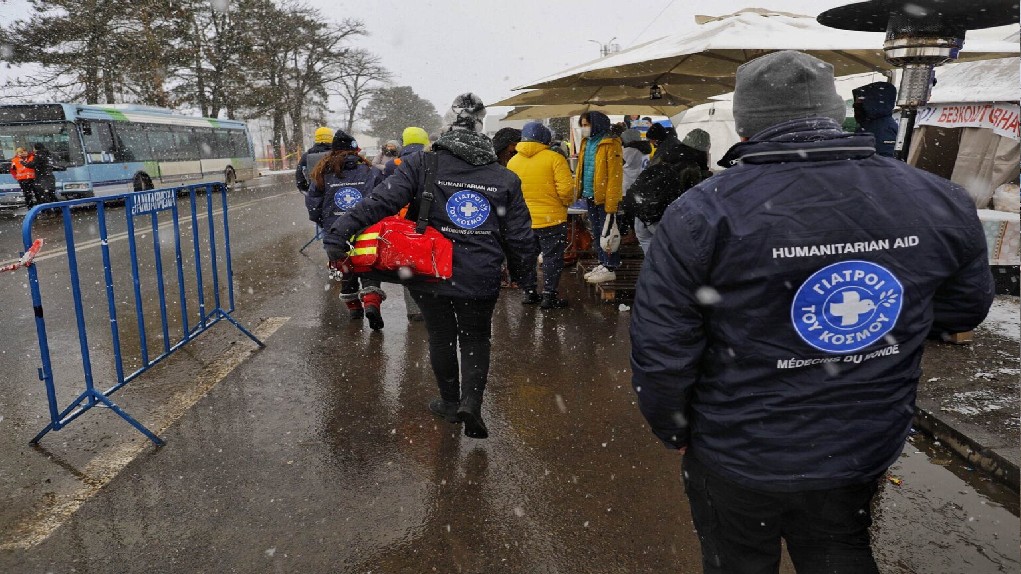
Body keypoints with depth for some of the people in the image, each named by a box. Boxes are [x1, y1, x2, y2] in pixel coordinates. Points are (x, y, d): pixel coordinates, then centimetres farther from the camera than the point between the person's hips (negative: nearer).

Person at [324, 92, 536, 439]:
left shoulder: (421, 165, -8)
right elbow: (520, 236, 2)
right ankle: (471, 403, 0)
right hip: (481, 280, 1)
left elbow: (381, 201, -20)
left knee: (441, 337, 19)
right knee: (476, 339, 18)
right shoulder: (505, 178, -1)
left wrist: (341, 231, -19)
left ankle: (450, 402, 35)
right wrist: (523, 269, 19)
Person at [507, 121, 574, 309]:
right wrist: (566, 202, 3)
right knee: (552, 257, 6)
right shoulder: (554, 158, -12)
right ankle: (549, 295, 9)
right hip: (552, 218, -4)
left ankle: (529, 292, 23)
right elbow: (566, 189, -17)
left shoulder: (512, 162, 2)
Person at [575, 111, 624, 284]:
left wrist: (611, 202, -21)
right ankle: (603, 263, 27)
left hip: (604, 197, -8)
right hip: (590, 196, 8)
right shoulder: (586, 142, 11)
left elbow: (615, 176, -17)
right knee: (596, 232, 15)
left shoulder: (610, 144, -13)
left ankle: (610, 269, 8)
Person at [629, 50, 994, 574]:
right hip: (864, 453, 3)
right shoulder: (940, 202, -9)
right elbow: (964, 310, 8)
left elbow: (659, 349, -18)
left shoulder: (705, 212, -22)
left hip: (737, 458, -2)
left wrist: (673, 430, 0)